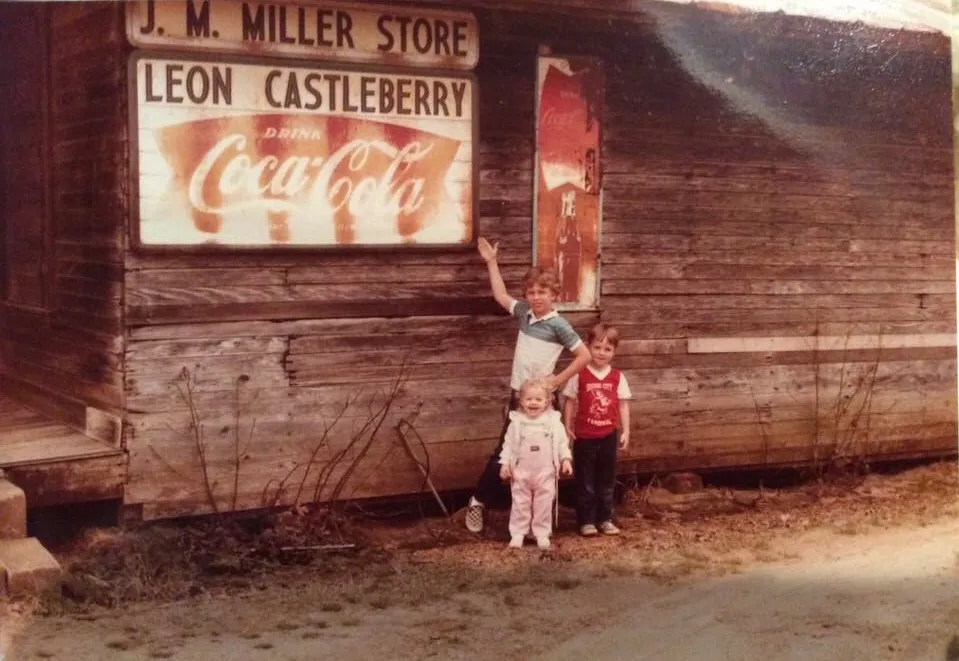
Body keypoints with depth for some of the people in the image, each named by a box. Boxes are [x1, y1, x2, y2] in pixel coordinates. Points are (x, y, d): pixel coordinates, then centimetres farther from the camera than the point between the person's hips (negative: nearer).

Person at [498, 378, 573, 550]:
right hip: (521, 472, 0)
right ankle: (517, 534, 15)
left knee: (544, 504, 6)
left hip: (545, 472, 0)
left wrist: (566, 459, -7)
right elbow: (508, 444, 1)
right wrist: (505, 463, -4)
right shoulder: (517, 422, -4)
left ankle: (542, 534, 17)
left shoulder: (554, 421, -3)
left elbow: (562, 442, 3)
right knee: (520, 503, 7)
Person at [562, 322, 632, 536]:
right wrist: (567, 427, -6)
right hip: (585, 436, -3)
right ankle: (586, 521, 13)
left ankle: (605, 519, 23)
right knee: (585, 481, 6)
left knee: (607, 480, 12)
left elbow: (623, 405, 3)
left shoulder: (617, 377, -1)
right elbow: (569, 402, -3)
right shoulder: (579, 375, -8)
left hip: (608, 436, 3)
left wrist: (625, 431, 0)